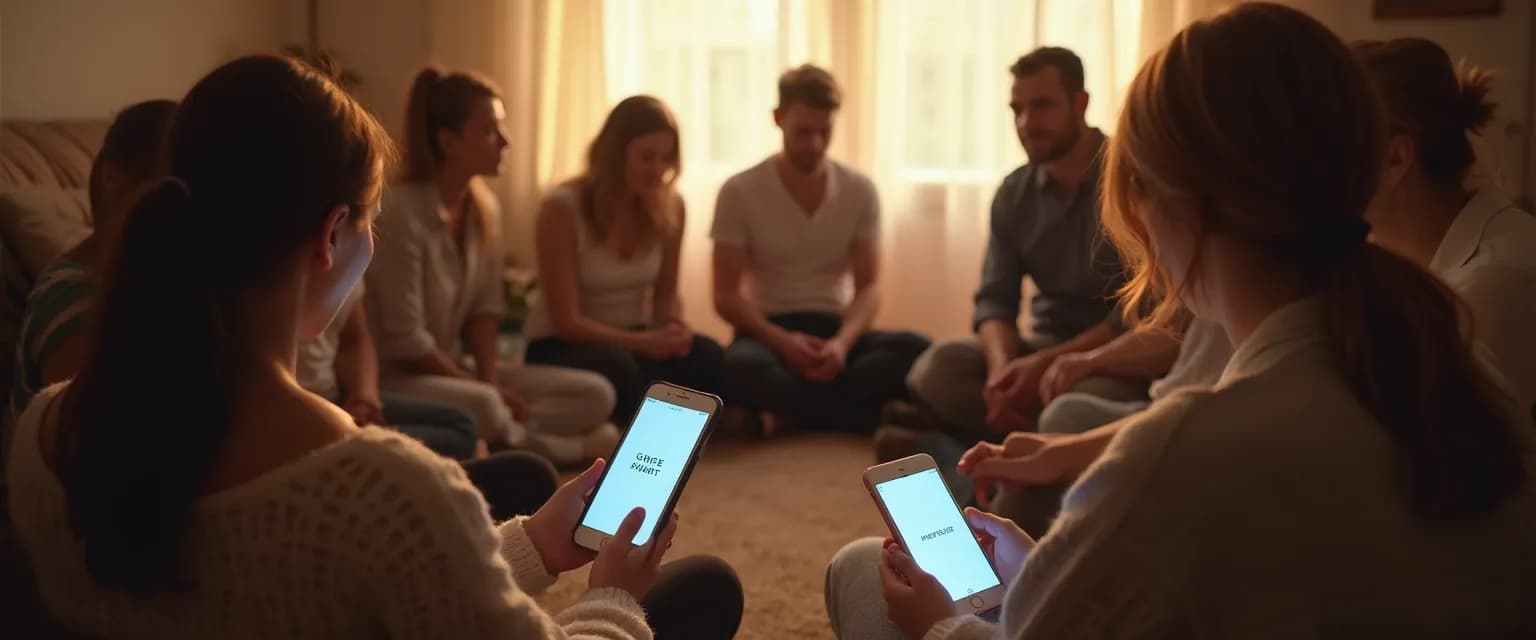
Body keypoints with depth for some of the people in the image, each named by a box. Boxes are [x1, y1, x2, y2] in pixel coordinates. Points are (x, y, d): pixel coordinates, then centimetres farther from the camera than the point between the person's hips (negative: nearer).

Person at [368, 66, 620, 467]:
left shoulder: (484, 206, 4)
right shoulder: (401, 211, -20)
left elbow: (485, 309, 8)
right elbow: (404, 339, -20)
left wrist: (490, 380, -9)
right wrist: (484, 390, -16)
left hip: (453, 370, 8)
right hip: (396, 376, -8)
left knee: (596, 395, -5)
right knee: (482, 407, -40)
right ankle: (562, 448, -13)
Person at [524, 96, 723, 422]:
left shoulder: (670, 205, -2)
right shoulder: (562, 208, -17)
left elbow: (666, 293, 10)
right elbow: (566, 321, -18)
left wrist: (675, 325, -15)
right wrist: (643, 342, -30)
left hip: (635, 339, 4)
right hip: (563, 345, -4)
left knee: (707, 357, -28)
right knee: (613, 364, -40)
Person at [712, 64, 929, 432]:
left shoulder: (860, 190, 3)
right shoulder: (739, 193, -4)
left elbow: (868, 286, 1)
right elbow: (726, 295, -6)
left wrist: (842, 342, -20)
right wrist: (783, 341, -24)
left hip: (836, 330, 2)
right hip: (771, 331, -2)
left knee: (915, 348, -29)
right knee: (740, 367, -39)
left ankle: (784, 411, -27)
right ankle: (883, 418, -29)